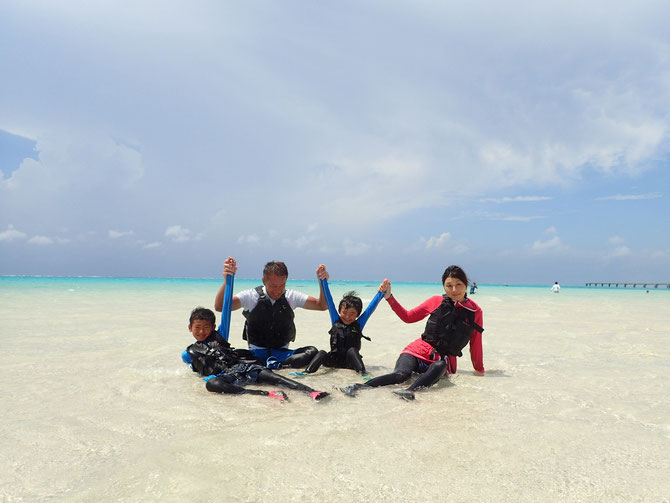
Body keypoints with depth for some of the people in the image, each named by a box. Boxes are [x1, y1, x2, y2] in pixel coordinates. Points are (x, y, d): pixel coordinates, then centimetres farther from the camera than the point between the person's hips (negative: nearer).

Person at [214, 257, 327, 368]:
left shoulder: (291, 297, 4)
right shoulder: (251, 296, -3)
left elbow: (322, 306, 4)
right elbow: (219, 306, -14)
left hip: (282, 352, 2)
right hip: (257, 353, -2)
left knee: (312, 351, -26)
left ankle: (275, 364, -34)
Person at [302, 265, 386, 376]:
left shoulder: (358, 325, 3)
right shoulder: (335, 321, 5)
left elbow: (371, 307, 2)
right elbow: (329, 300, 3)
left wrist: (381, 293, -5)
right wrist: (323, 279, 0)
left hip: (350, 362, -1)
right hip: (333, 360, 1)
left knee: (352, 350, -31)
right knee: (322, 353, -26)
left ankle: (363, 374, -43)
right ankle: (307, 372, -40)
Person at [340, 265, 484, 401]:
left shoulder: (475, 312, 5)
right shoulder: (437, 301, 7)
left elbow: (475, 344, 14)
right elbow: (408, 317, 14)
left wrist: (479, 371, 19)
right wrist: (389, 297, 5)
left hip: (442, 361, 0)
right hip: (419, 350, 0)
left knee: (440, 366, -39)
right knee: (401, 374, -32)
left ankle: (410, 390, -60)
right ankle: (358, 387, -48)